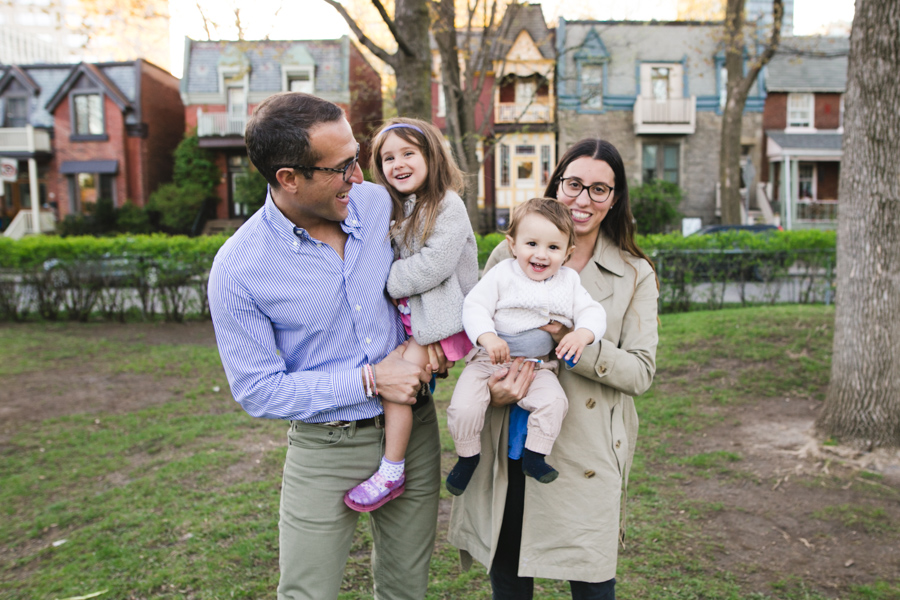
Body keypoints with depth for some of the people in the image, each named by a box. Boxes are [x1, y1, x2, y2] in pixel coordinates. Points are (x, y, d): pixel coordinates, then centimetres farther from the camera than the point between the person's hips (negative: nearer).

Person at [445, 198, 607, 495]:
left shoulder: (569, 281, 6)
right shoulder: (502, 274, -4)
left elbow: (592, 312, 3)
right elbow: (475, 307, -8)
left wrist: (582, 334, -20)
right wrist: (488, 337, -27)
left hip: (539, 367, 2)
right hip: (491, 359, -1)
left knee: (553, 401, -26)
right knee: (463, 407, -18)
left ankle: (534, 457, -4)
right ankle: (468, 456, 10)